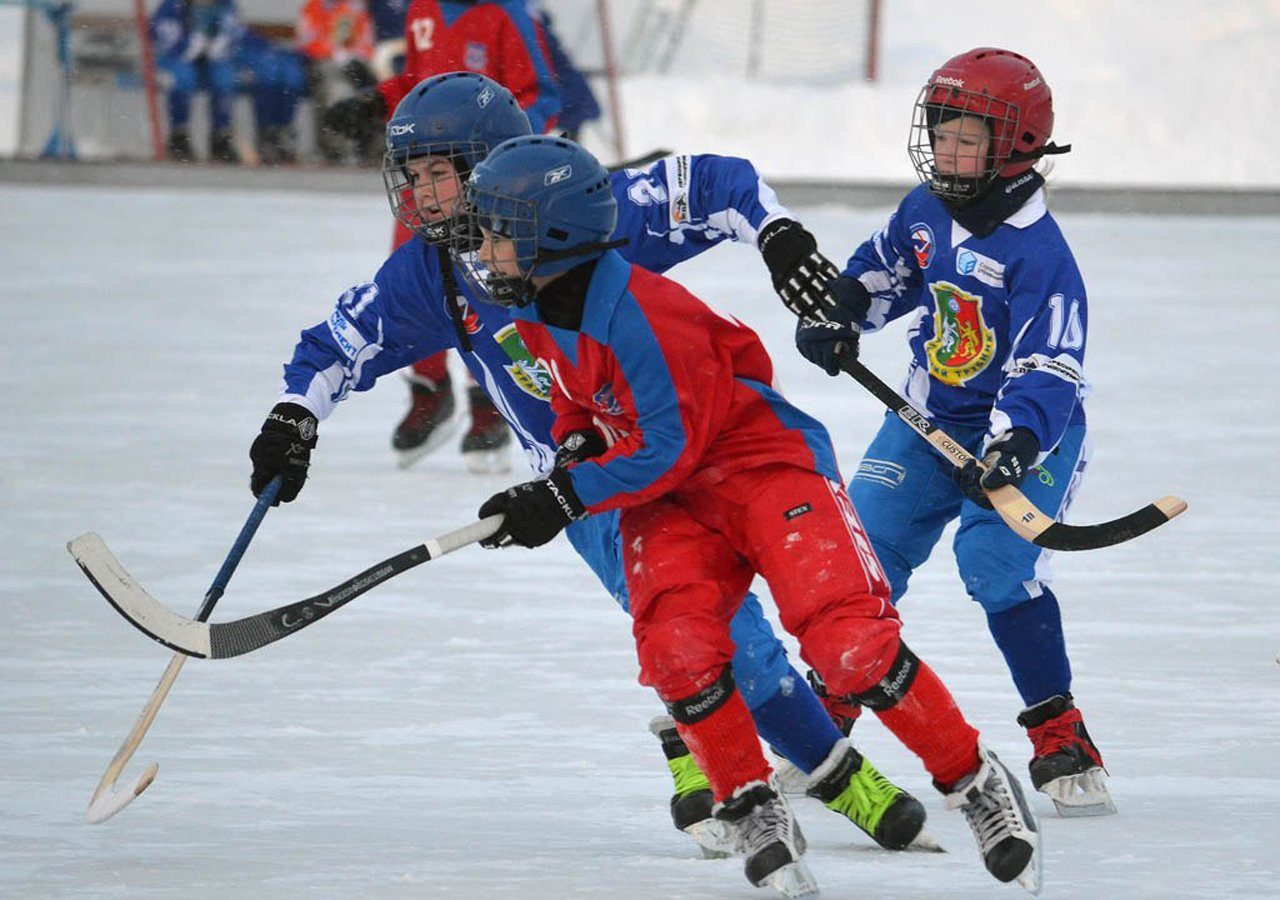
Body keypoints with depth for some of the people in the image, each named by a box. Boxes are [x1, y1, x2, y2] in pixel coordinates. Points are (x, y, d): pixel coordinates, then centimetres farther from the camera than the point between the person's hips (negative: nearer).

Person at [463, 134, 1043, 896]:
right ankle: (755, 813, -7)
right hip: (667, 496, 7)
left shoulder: (642, 316, -27)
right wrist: (573, 447, 2)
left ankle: (974, 779, -5)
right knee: (677, 649, -21)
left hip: (767, 462, -7)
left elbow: (670, 450, -24)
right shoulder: (536, 311, 2)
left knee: (849, 644, -22)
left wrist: (568, 497, -21)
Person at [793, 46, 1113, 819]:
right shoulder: (927, 210, -3)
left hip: (1029, 431, -7)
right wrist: (836, 313, -3)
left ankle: (1062, 739, -14)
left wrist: (1015, 445, -45)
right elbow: (883, 271, 17)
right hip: (930, 418, 7)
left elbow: (1046, 373, -30)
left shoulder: (1038, 255, -24)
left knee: (999, 564, -24)